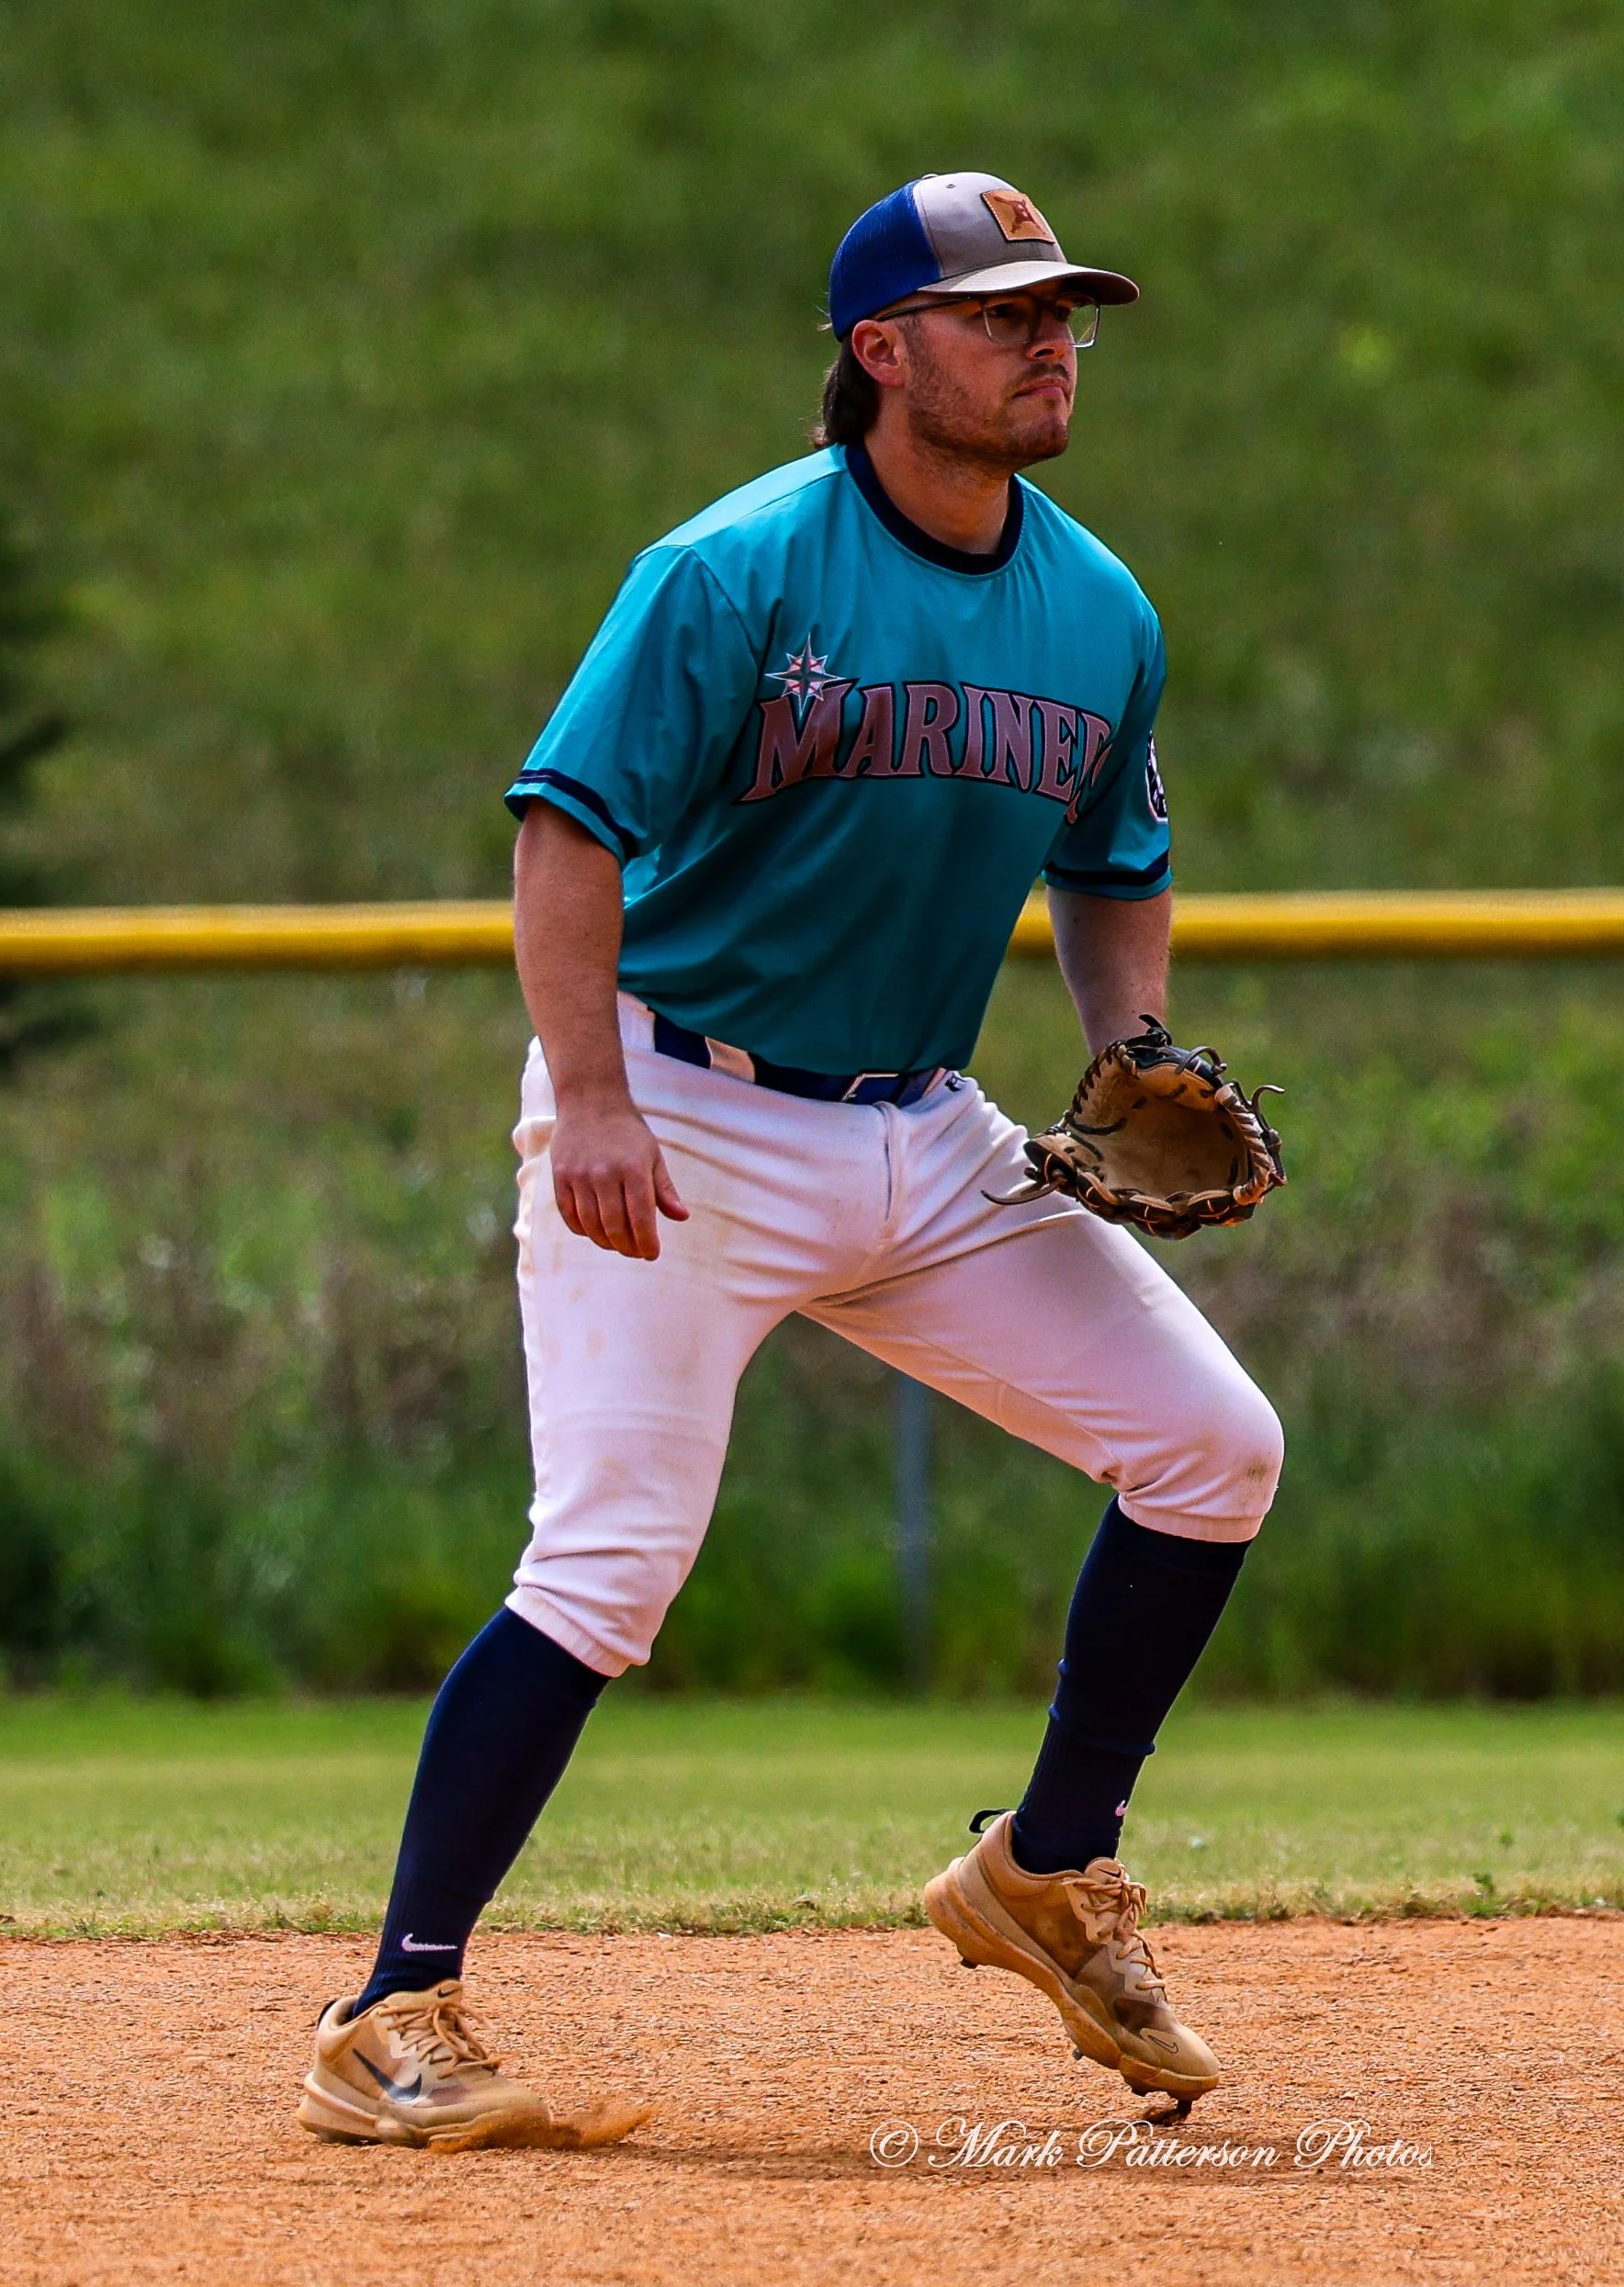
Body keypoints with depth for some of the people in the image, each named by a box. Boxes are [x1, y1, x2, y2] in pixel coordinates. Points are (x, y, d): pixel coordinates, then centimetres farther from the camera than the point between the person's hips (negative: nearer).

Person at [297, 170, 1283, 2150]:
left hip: (928, 1146, 7)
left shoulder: (1099, 612, 6)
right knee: (613, 1559, -18)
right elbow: (569, 820, -19)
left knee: (1212, 1447, 1)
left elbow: (1114, 872, 20)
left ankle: (1051, 1875, 18)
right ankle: (392, 2020, -12)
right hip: (684, 1129, -7)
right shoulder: (739, 571, -14)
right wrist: (587, 1101, -31)